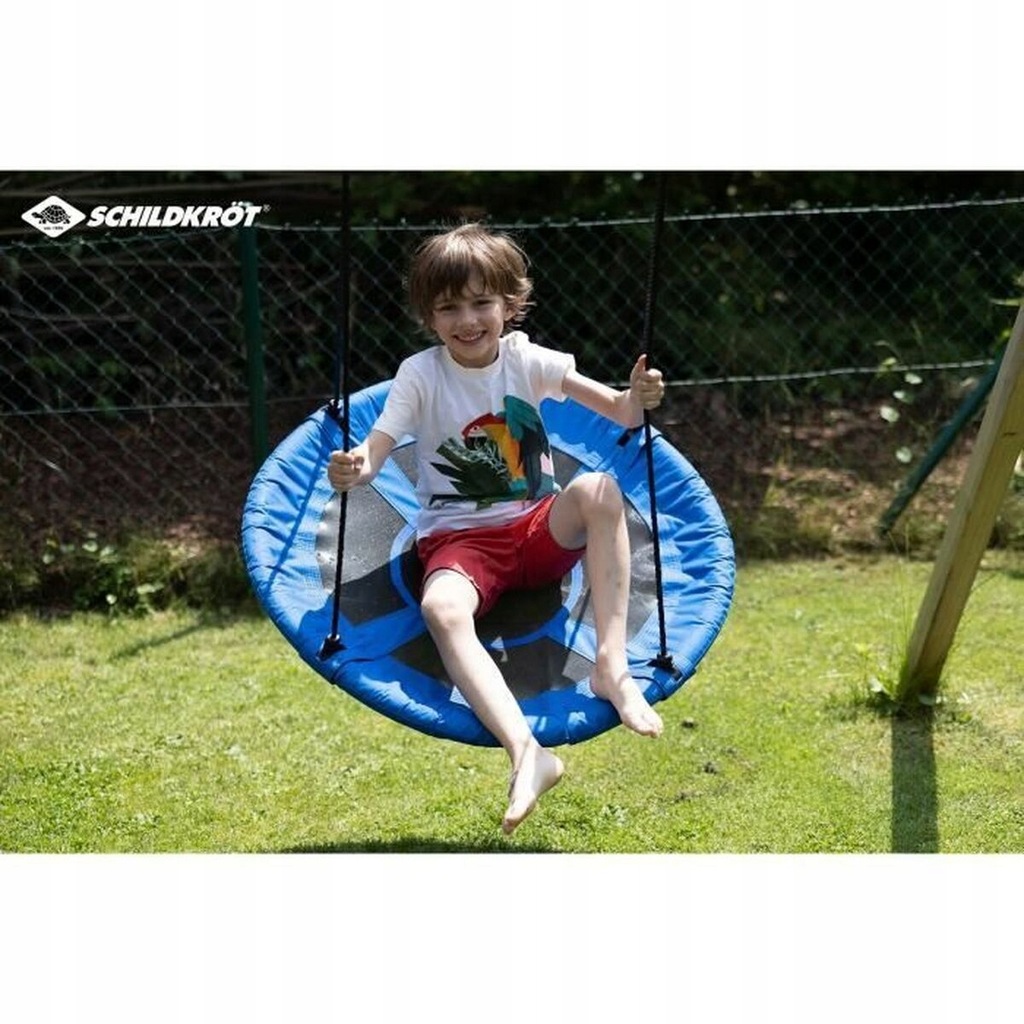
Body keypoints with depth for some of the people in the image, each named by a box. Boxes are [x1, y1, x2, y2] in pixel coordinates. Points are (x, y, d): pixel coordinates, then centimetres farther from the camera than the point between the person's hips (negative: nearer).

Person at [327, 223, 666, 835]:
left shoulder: (528, 361, -1)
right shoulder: (421, 375, -5)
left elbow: (621, 415, -4)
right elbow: (376, 449, -16)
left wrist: (638, 398, -29)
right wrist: (355, 469, -40)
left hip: (541, 529, 2)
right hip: (459, 539, -2)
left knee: (599, 490, -30)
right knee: (441, 608, -36)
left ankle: (612, 667, -31)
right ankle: (526, 751, -48)